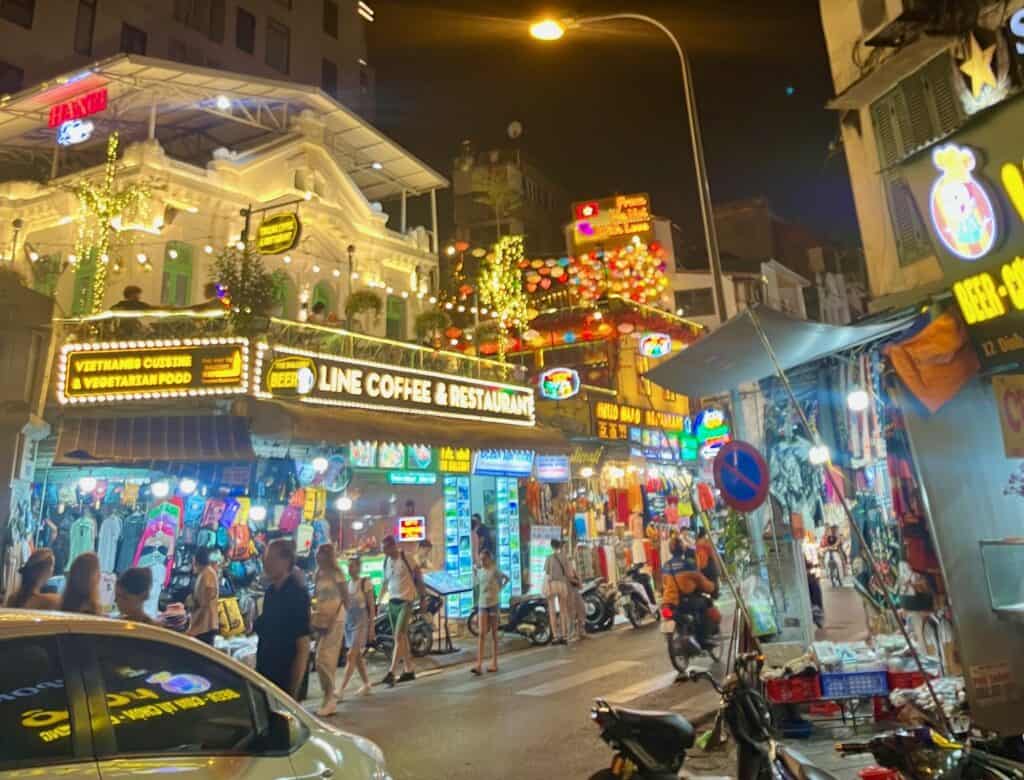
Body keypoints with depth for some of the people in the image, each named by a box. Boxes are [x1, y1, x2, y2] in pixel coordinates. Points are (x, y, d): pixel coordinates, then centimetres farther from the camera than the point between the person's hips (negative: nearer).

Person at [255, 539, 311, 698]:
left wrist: (293, 689, -19)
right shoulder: (270, 592, 6)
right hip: (265, 673, 7)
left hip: (285, 679, -7)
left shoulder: (297, 594, -17)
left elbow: (303, 648, -17)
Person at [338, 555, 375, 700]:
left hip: (361, 622, -6)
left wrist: (372, 627, -10)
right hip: (348, 622, 6)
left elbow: (372, 606, -7)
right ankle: (366, 685, 22)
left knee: (351, 656, -10)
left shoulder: (365, 583, -8)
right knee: (357, 656, 11)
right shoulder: (347, 583, 8)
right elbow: (344, 604, 14)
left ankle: (341, 690, -12)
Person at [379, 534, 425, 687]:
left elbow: (418, 578, -4)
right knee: (402, 637, 12)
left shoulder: (407, 558, -11)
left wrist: (422, 599, -2)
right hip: (392, 601, 7)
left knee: (399, 637, -12)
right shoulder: (386, 561, 7)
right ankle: (409, 670, 21)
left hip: (406, 601, -7)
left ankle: (391, 673, -13)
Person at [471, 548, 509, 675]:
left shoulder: (495, 570, -7)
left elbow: (506, 578, 4)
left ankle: (495, 663, 15)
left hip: (493, 603, -3)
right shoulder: (479, 571, 5)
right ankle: (479, 665, -9)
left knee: (494, 633, 6)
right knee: (482, 634, -4)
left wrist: (500, 589, 1)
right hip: (482, 604, 3)